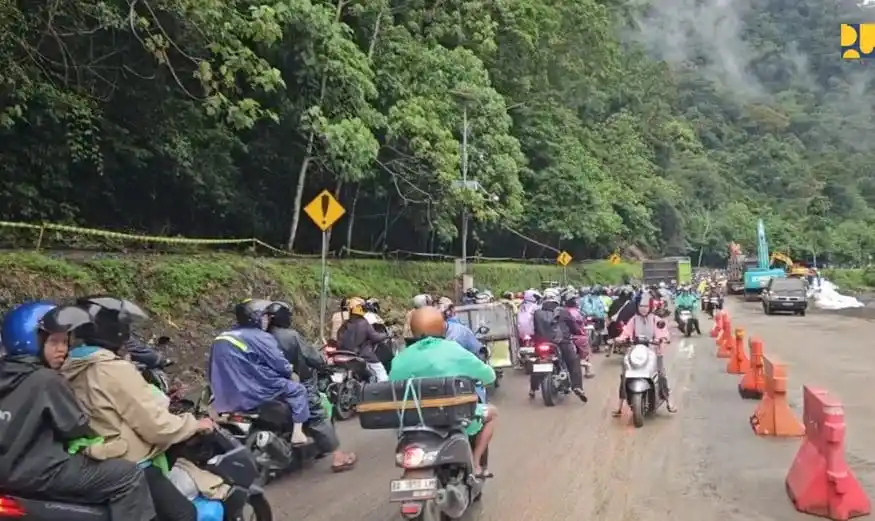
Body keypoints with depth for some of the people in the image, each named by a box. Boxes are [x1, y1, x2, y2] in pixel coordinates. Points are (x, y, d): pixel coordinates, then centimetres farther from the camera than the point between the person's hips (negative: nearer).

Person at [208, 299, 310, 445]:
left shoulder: (222, 337, 14)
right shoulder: (260, 337, -9)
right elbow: (281, 365, -8)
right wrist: (289, 371, 13)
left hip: (224, 396, 8)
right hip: (251, 394, -8)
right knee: (297, 389, 6)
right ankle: (297, 433, 0)